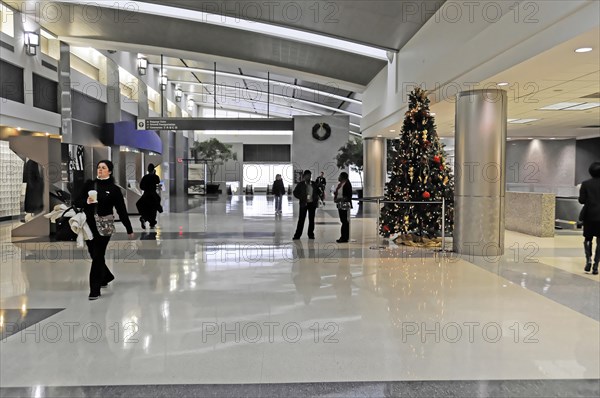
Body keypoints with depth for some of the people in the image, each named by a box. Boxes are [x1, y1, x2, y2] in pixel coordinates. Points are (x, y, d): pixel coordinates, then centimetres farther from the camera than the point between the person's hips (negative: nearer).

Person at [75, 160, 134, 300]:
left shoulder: (114, 189, -1)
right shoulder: (89, 184, 7)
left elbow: (121, 210, 2)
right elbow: (77, 202, 6)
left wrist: (129, 230, 5)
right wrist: (87, 201, -16)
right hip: (89, 226, 4)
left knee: (98, 257, -6)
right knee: (94, 255, 14)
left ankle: (95, 291, 0)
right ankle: (106, 277, 41)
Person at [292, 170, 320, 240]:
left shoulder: (314, 184, 5)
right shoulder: (300, 184, -1)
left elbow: (318, 192, 16)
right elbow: (295, 192, 2)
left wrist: (316, 199, -1)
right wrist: (301, 198, -9)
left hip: (312, 203, 2)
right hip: (304, 204, -2)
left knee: (311, 219, 7)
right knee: (301, 219, -2)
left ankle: (311, 234, 17)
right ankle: (297, 235, 3)